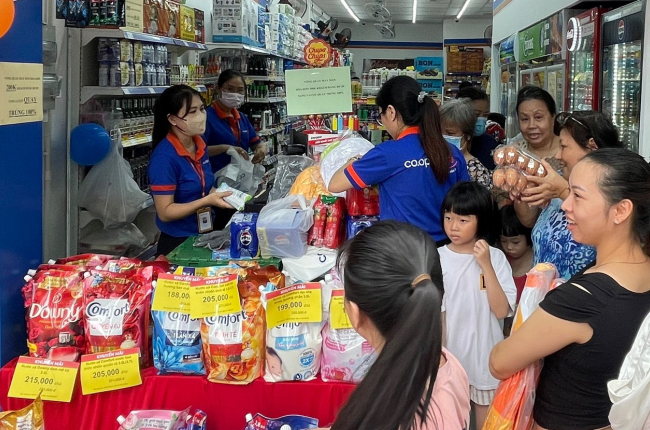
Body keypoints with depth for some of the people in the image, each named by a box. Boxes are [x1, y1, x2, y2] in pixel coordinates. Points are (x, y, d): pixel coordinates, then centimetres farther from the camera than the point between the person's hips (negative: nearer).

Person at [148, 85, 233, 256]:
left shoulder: (199, 145, 1)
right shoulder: (164, 157, -21)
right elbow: (165, 213, -21)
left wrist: (221, 194, -4)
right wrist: (207, 201, -28)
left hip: (205, 236, 7)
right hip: (178, 243, -7)